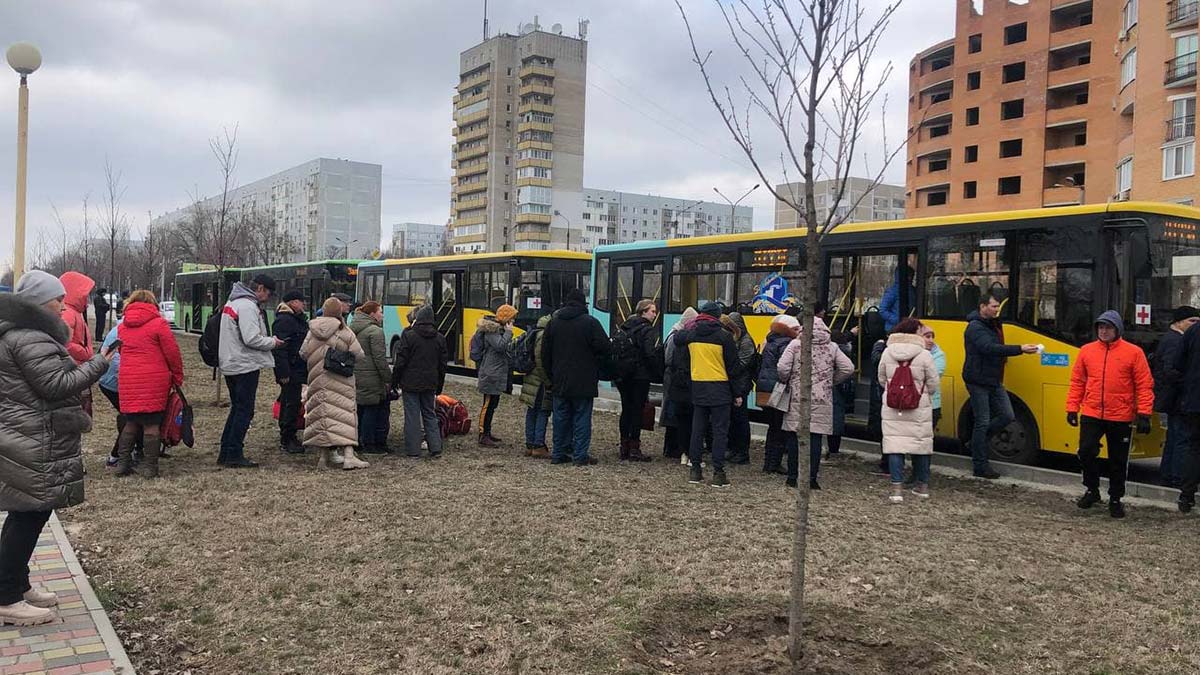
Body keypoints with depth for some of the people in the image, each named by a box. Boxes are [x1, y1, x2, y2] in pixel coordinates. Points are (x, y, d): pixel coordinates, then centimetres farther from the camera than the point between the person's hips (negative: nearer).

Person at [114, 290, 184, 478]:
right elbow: (172, 353, -4)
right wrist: (178, 378, 6)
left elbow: (122, 351, 12)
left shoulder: (122, 326, 11)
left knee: (131, 422, 15)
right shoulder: (159, 323, -4)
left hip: (127, 381, 4)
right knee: (151, 424, 1)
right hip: (154, 381, -4)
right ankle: (150, 466, 4)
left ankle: (122, 463, 16)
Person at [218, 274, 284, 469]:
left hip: (230, 365, 10)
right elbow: (252, 339, -24)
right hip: (246, 366, -10)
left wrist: (268, 341, 13)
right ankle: (234, 456, 1)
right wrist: (273, 342, -8)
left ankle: (225, 453, 21)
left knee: (237, 408, 17)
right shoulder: (247, 306, -17)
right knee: (244, 411, -2)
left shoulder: (231, 303, 16)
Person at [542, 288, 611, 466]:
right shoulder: (590, 322, -8)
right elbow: (604, 349, -12)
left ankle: (558, 453, 15)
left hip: (559, 381, 4)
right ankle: (581, 456, 0)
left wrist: (551, 375, 15)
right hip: (583, 382, -4)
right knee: (582, 417, 0)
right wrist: (596, 371, 3)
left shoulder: (553, 322, 7)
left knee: (561, 417, 11)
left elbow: (545, 353, 10)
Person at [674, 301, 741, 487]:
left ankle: (695, 469, 13)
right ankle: (718, 473, -2)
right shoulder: (724, 336, -8)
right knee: (720, 431, 0)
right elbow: (733, 366, -5)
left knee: (697, 429, 11)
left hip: (698, 387, 4)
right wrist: (737, 393, 2)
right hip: (720, 388, -4)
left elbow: (684, 360, 15)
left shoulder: (690, 334, 4)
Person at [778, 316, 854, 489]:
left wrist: (787, 381, 9)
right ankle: (812, 479, 4)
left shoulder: (795, 344, -2)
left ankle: (792, 477, 11)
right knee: (815, 438, 3)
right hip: (822, 399, 1)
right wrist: (832, 381, 15)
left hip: (797, 397, -1)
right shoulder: (832, 347, 4)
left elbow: (782, 367, -10)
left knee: (795, 437, 6)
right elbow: (848, 368, 3)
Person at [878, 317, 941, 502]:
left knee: (894, 445, 2)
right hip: (919, 410, -1)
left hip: (892, 408, 2)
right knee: (921, 444, 13)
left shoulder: (887, 352, -2)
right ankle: (922, 485, 25)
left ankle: (897, 488, -4)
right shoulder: (924, 355, -10)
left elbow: (881, 379, 7)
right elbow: (934, 385, -5)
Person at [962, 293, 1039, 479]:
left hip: (994, 381, 8)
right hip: (978, 382, -8)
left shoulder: (993, 325, 14)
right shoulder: (975, 328, -16)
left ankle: (977, 441, 21)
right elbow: (990, 348, -31)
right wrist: (1020, 349, -35)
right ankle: (980, 466, 5)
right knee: (983, 422, -3)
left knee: (1007, 416, 3)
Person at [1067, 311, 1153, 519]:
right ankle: (1092, 490, 17)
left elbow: (1144, 385, -3)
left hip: (1121, 419, -1)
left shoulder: (1133, 352, -3)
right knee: (1086, 451, -7)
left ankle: (1115, 499, 24)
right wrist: (1072, 408, 5)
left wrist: (1144, 414, -9)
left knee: (1119, 461, 8)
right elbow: (1077, 382, 9)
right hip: (1091, 415, 2)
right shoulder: (1086, 351, 5)